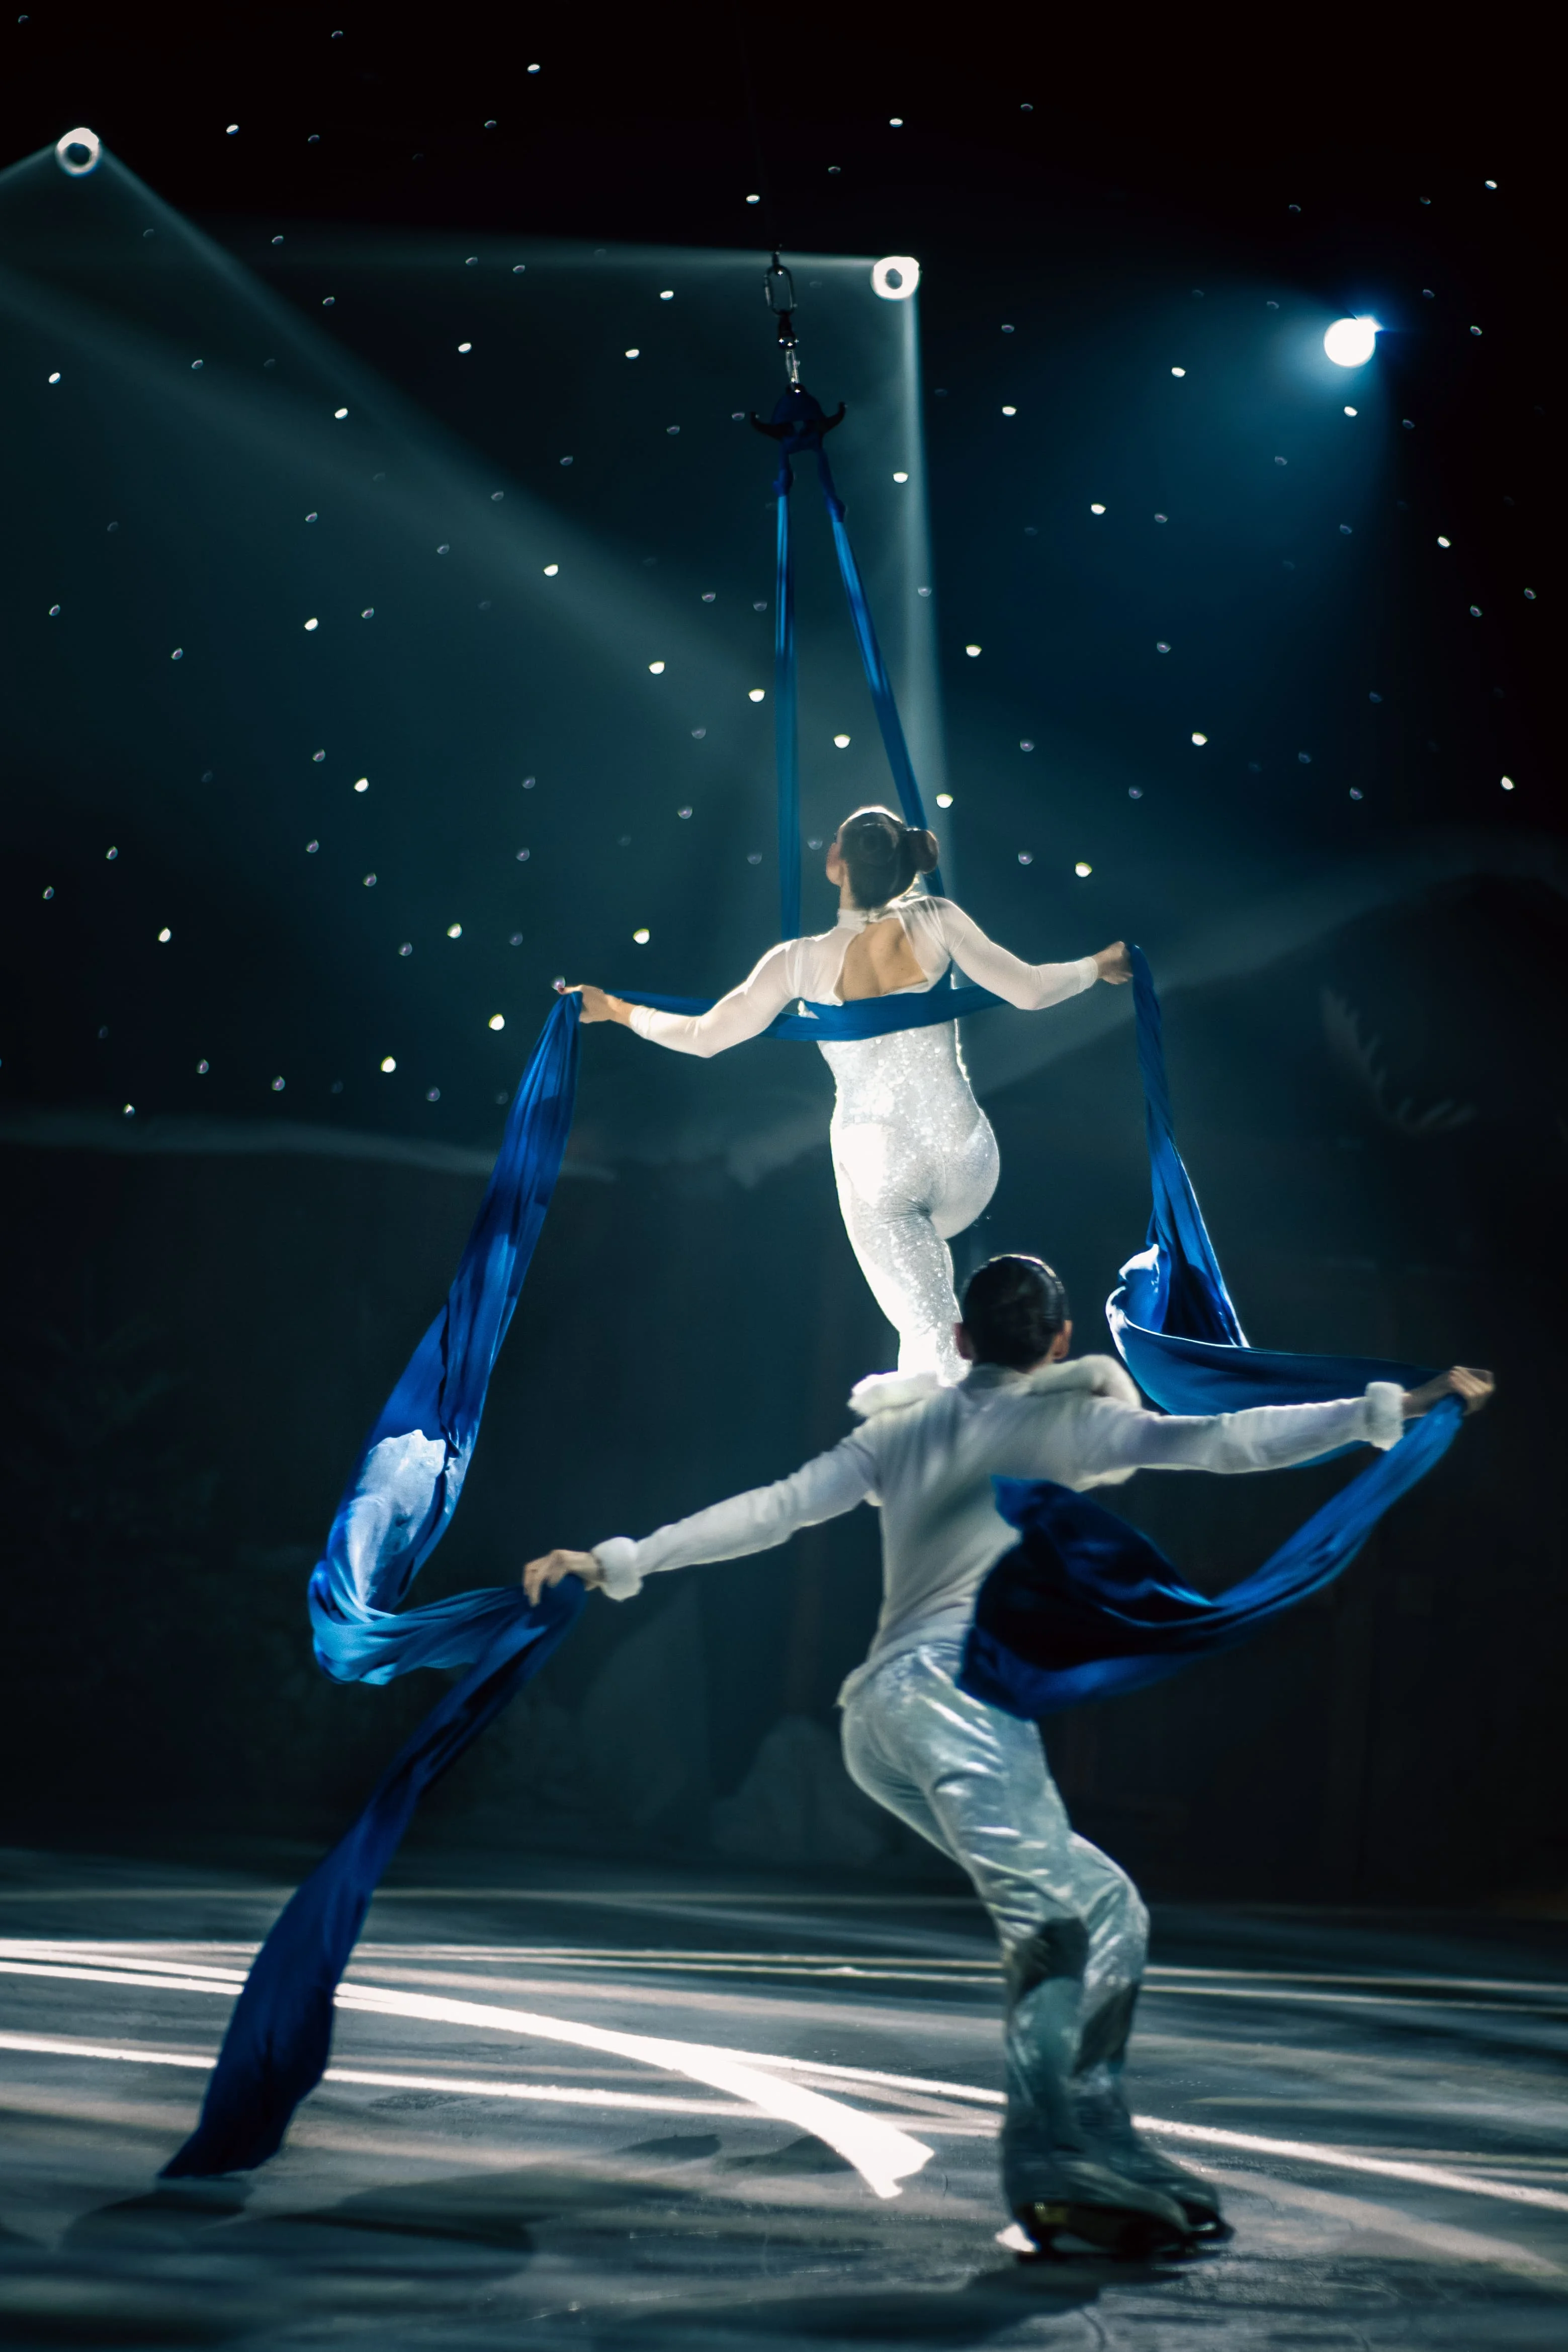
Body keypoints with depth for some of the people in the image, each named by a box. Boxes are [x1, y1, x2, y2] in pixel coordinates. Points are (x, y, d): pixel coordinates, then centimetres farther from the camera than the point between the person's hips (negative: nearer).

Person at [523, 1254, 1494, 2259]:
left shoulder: (907, 1425, 24)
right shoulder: (1058, 1420, 8)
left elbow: (773, 1509, 17)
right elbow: (1224, 1442, 0)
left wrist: (620, 1561, 19)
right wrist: (1394, 1408, 0)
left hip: (879, 1720, 7)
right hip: (959, 1691, -7)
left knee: (1103, 1908, 11)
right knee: (1055, 1929, -16)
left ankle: (1102, 2141, 2)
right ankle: (1054, 2167, -31)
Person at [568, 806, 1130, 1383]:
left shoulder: (803, 961, -10)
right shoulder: (937, 921, -9)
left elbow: (704, 1037, -5)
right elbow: (1029, 991, -6)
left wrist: (618, 1010, 11)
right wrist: (1099, 965, 14)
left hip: (877, 1171, -3)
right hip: (964, 1159, 3)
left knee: (927, 1330, 7)